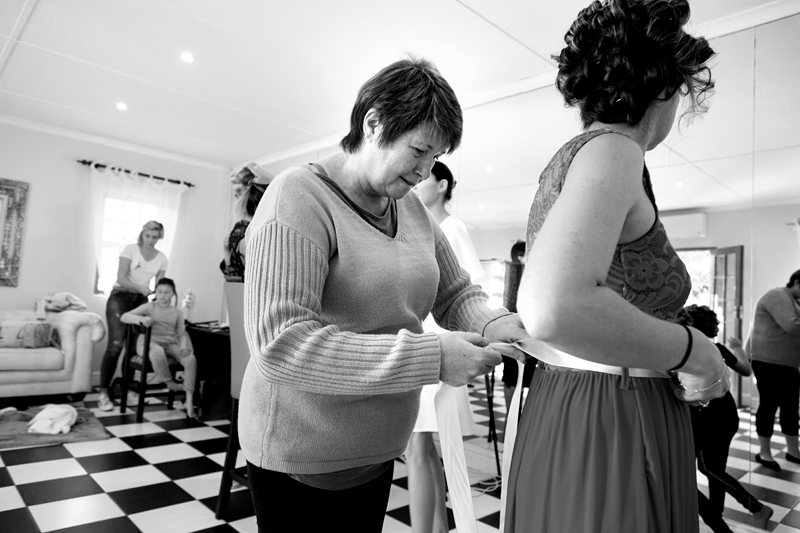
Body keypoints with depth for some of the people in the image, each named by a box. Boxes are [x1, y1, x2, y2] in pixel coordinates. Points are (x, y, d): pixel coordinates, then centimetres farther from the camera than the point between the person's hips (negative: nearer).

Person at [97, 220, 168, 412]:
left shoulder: (162, 258, 6)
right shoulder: (130, 249, -5)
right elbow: (121, 278, -13)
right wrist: (142, 288, -27)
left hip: (141, 300, 4)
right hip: (120, 297, -4)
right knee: (115, 345, -15)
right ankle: (103, 394, -10)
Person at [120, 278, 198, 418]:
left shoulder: (177, 312, 11)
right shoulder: (149, 307, 2)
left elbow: (181, 334, 10)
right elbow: (124, 317, -7)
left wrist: (183, 346, -13)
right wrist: (140, 319, -28)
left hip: (170, 344, 3)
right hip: (149, 343, -3)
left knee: (191, 359, -26)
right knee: (158, 352, -42)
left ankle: (189, 400, -21)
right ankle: (170, 383, -16)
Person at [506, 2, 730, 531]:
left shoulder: (568, 158, 13)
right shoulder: (612, 150, -15)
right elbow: (553, 309, -34)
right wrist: (691, 349, -18)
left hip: (557, 420, 9)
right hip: (613, 434, -9)